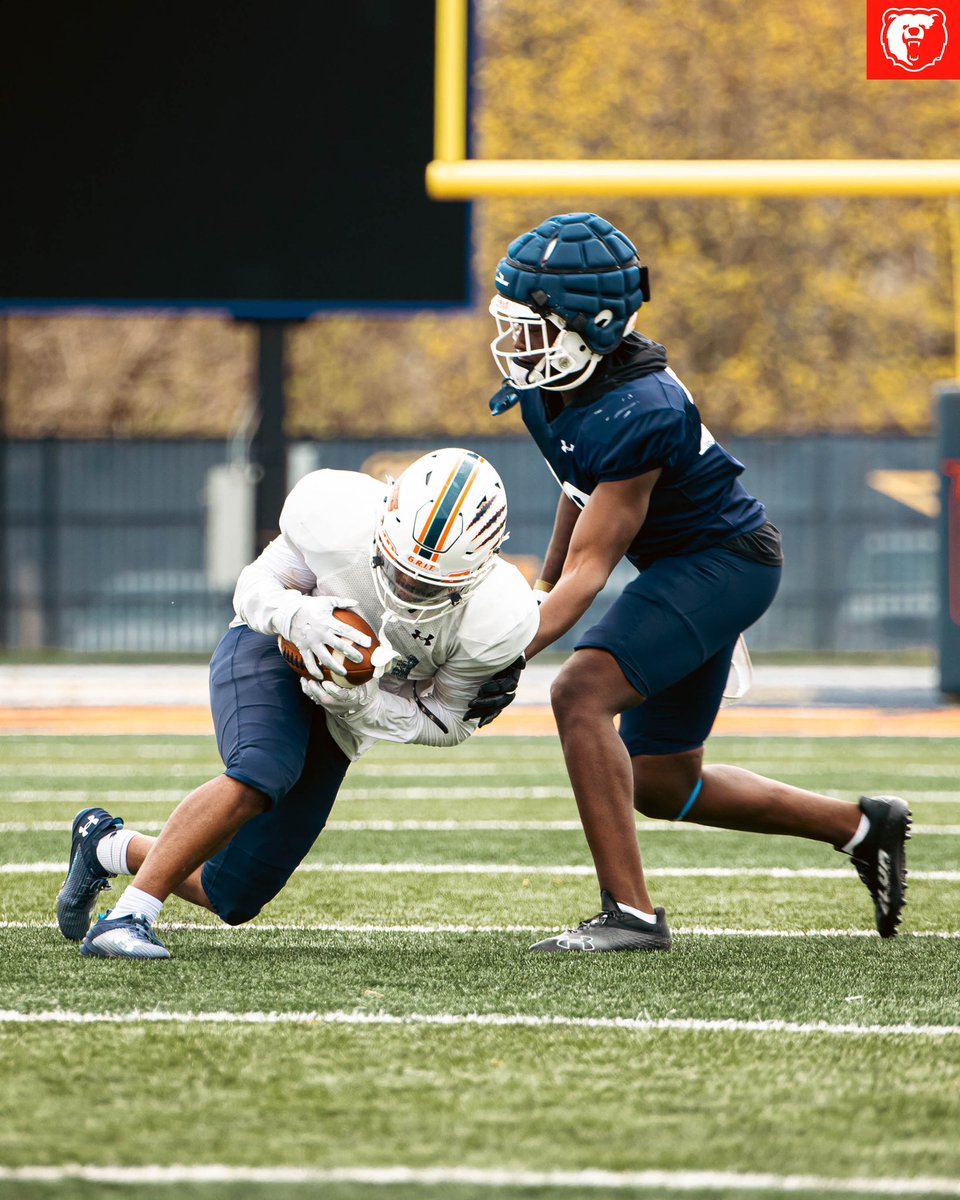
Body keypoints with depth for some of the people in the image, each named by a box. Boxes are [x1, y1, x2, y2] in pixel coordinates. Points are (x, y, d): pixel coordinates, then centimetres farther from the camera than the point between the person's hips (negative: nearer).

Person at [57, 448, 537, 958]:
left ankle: (109, 846, 30)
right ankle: (129, 917, -26)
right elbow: (256, 583, -13)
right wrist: (297, 616, -37)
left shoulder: (495, 621, -28)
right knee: (263, 774, -36)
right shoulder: (335, 516, -31)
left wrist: (363, 705, -30)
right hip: (270, 649, -3)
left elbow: (448, 721, -11)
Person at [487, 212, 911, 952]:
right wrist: (543, 588, 23)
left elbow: (589, 571, -30)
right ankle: (859, 827, 31)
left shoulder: (638, 413, -33)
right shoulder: (546, 380, -8)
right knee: (662, 783, 15)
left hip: (726, 561, -10)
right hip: (684, 563, 10)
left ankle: (631, 912, -23)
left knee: (582, 692, -26)